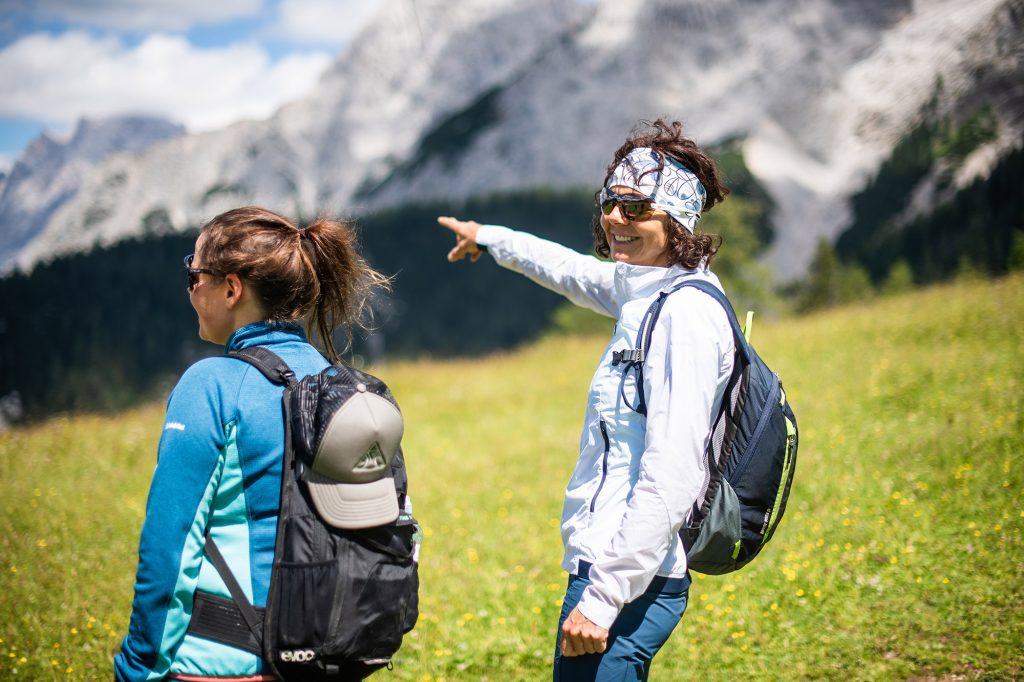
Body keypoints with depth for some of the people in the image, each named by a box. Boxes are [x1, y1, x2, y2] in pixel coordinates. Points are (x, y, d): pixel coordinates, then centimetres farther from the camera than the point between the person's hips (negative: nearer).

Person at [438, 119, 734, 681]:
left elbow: (670, 481, -23)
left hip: (627, 582, -9)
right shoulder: (647, 293, 11)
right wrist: (490, 238, 49)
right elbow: (575, 273, 35)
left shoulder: (686, 313, -16)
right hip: (605, 568, 9)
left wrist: (603, 597, -24)